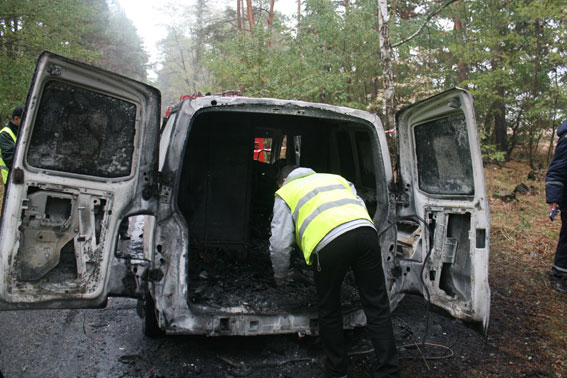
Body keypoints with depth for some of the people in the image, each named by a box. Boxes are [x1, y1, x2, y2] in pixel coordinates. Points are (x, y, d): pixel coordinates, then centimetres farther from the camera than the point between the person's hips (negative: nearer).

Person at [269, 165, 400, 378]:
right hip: (365, 230, 4)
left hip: (328, 242, -4)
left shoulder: (285, 193, 22)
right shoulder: (334, 177, 36)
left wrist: (280, 274, 30)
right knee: (377, 306, 12)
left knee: (329, 310, 17)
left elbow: (280, 243, 14)